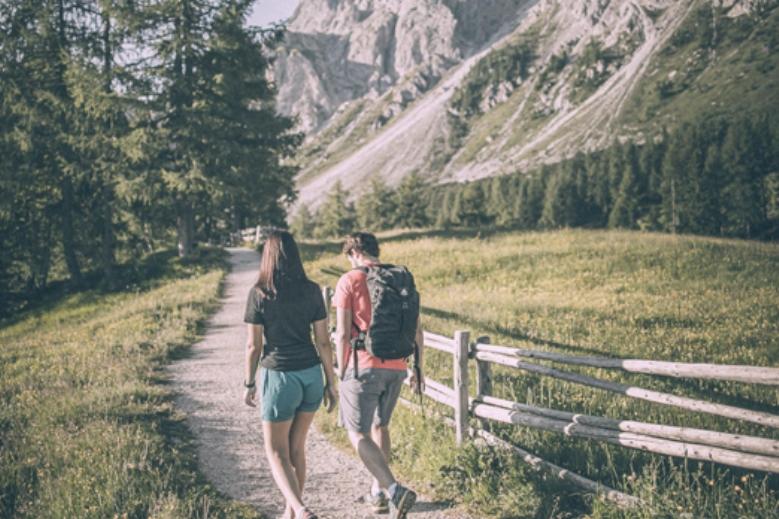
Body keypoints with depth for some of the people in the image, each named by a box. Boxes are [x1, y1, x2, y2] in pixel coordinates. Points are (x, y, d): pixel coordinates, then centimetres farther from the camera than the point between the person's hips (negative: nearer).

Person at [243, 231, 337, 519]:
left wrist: (249, 384, 6)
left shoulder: (259, 293, -9)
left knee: (276, 451, 7)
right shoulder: (312, 291, -1)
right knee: (296, 447, 19)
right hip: (311, 376, 4)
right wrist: (330, 384, 7)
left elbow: (253, 345, -6)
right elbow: (323, 341, 0)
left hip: (279, 377, -4)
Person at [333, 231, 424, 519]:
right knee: (380, 426, 23)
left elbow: (342, 333, -10)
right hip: (396, 367, 6)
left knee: (357, 433, 1)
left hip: (363, 367, -6)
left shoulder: (349, 281, -6)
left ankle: (395, 489, -17)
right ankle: (378, 492, 30)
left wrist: (341, 373, 0)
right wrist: (417, 368, 16)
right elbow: (416, 329, 9)